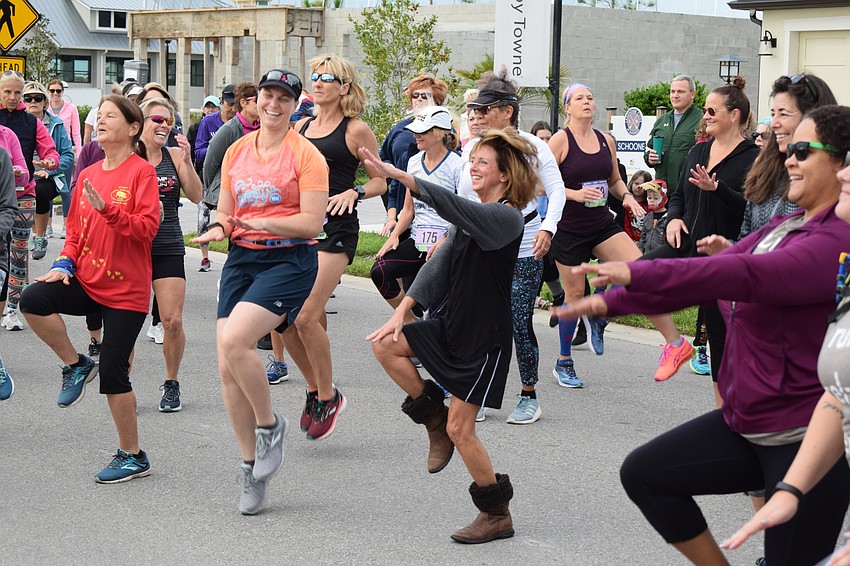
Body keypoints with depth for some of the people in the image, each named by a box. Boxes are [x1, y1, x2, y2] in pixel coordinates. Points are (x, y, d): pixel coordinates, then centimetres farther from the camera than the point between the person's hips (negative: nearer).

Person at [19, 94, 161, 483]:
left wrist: (107, 208, -28)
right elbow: (76, 229, 17)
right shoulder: (88, 175, 10)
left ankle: (132, 457, 13)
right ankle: (76, 365, 1)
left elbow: (147, 228, -17)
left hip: (126, 288, -5)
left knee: (113, 373, -4)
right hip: (86, 280, 6)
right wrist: (64, 264, 0)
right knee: (33, 299, -23)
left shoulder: (142, 171, -8)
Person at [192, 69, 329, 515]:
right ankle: (251, 468, 13)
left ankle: (270, 426, -1)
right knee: (227, 368, -2)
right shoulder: (237, 151, 13)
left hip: (288, 261, -6)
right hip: (241, 259, 6)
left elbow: (312, 222, -11)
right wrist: (219, 228, -3)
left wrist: (260, 223, -21)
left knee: (234, 340, -26)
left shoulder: (305, 155, -4)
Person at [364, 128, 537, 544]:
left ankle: (497, 515, 10)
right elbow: (441, 264, 6)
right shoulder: (471, 218, 10)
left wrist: (398, 175, -41)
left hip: (486, 338, -8)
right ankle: (434, 419, 12)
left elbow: (452, 207, -35)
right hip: (453, 327, 8)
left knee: (460, 429, -6)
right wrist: (403, 308, -5)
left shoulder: (507, 218, -18)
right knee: (386, 345, -3)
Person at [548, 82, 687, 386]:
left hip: (602, 224, 4)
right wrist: (574, 194, -25)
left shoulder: (605, 141, 8)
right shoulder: (560, 140, -8)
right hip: (569, 228, -4)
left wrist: (627, 196, -2)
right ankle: (564, 363, 21)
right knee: (575, 292, 3)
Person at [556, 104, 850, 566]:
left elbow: (747, 276, -34)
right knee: (643, 474, 8)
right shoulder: (783, 227, 11)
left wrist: (636, 275, -40)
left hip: (807, 439, -9)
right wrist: (610, 302, 2)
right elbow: (709, 274, 8)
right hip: (747, 423, 9)